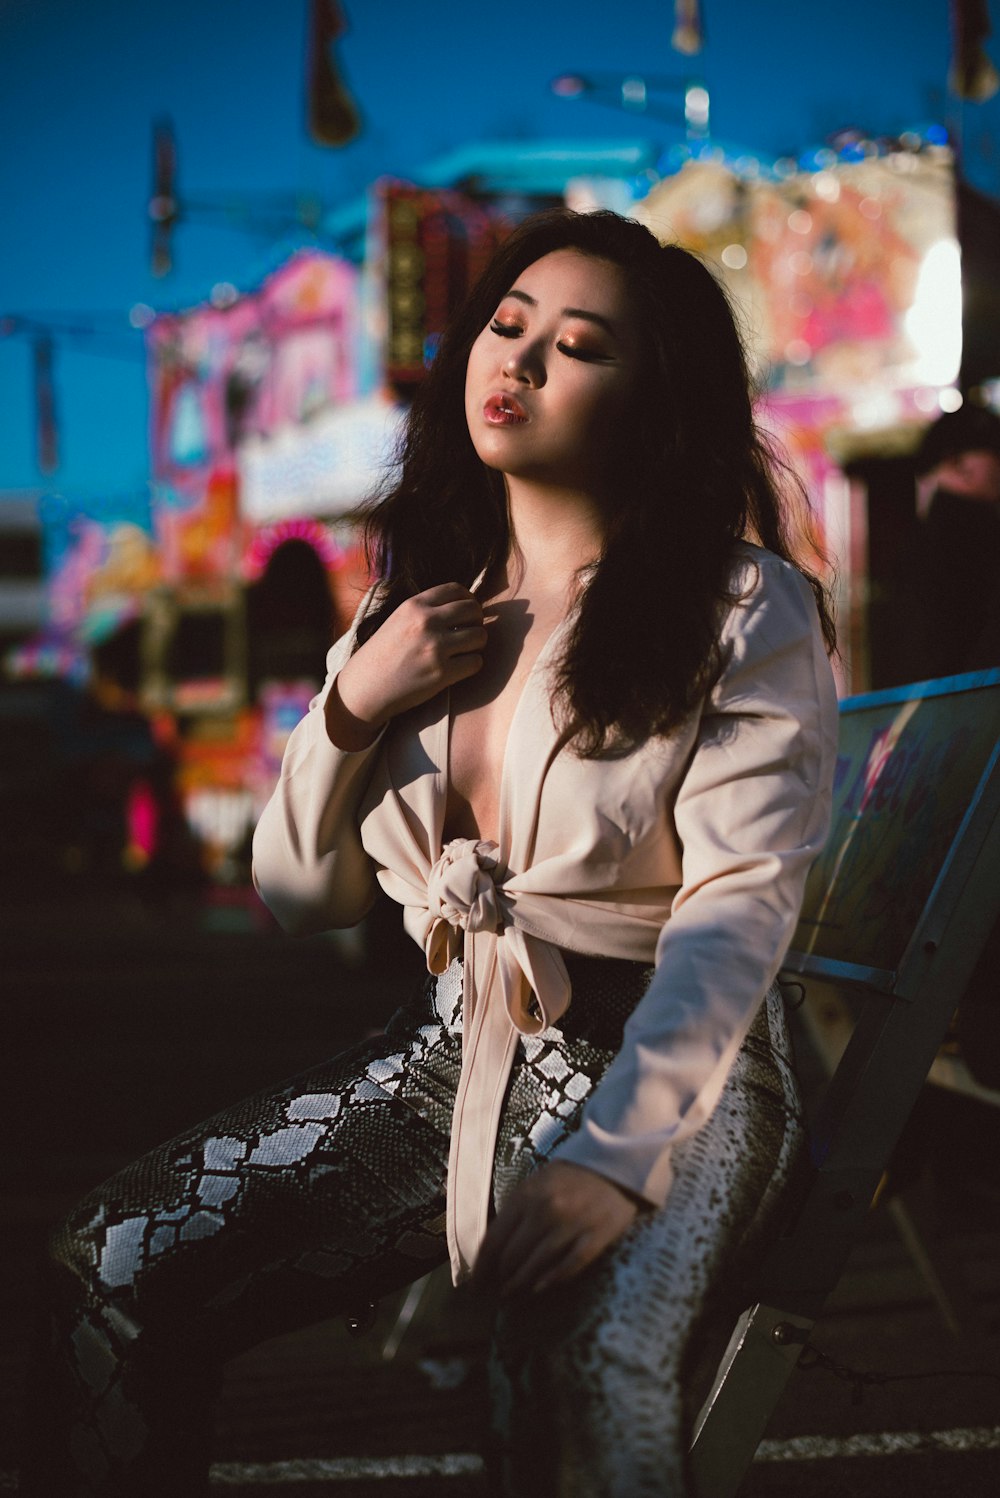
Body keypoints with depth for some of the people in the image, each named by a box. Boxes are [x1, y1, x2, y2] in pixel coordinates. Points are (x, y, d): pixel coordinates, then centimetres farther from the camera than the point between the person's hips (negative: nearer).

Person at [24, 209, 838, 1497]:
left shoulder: (746, 612, -6)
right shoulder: (422, 604, 11)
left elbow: (742, 900, -17)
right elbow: (299, 896, 12)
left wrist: (613, 1157, -29)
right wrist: (351, 706, -6)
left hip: (673, 1063, -5)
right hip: (453, 1048, 5)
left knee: (585, 1366, -35)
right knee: (108, 1270, -11)